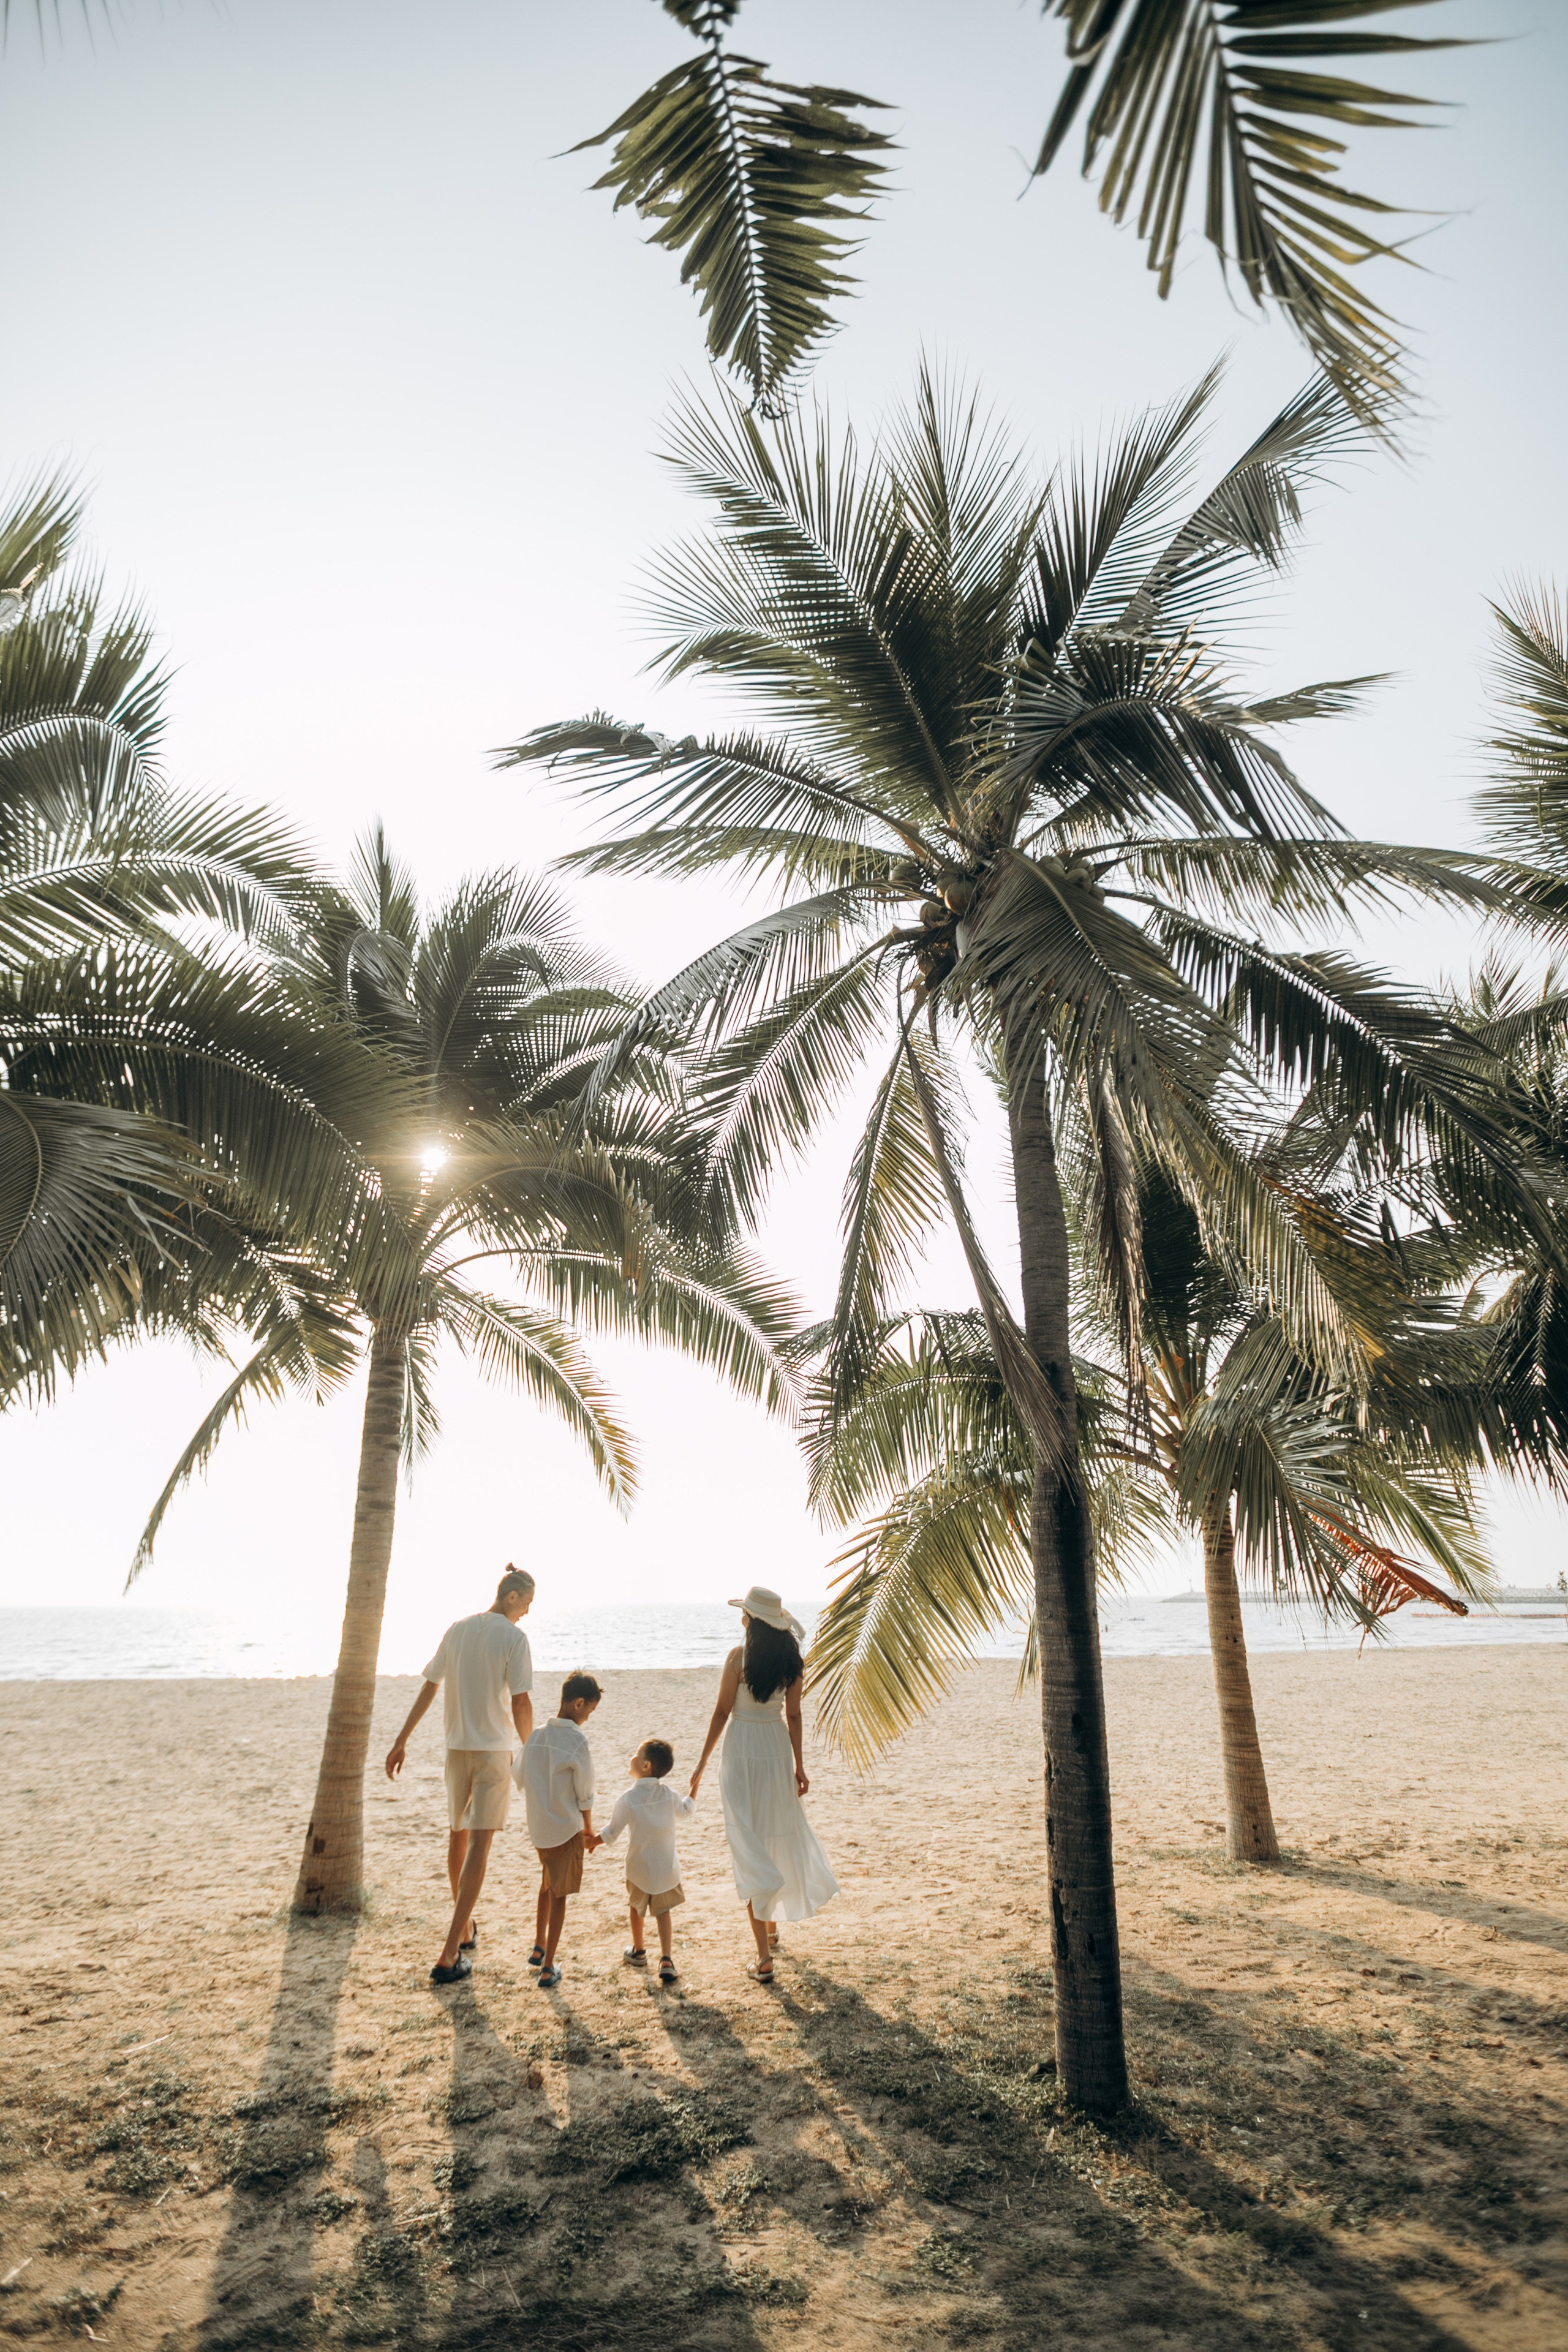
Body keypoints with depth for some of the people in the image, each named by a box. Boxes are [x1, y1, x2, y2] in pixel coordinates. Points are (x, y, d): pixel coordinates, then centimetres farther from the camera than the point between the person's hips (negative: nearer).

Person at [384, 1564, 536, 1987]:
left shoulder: (457, 1629, 5)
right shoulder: (514, 1637, -12)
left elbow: (428, 1688, 9)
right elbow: (520, 1703, -14)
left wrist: (402, 1741, 14)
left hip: (456, 1747, 6)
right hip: (495, 1749, -6)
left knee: (458, 1836, 20)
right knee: (480, 1844, -2)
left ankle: (465, 1930, 35)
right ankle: (450, 1955, -6)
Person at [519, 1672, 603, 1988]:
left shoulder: (537, 1735, -2)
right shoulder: (577, 1742, -20)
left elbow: (520, 1776, 8)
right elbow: (585, 1796, -12)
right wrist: (590, 1832, 3)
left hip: (538, 1828, 6)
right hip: (566, 1829, -6)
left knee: (547, 1886, 25)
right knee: (559, 1896, 6)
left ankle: (539, 1949, 37)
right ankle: (548, 1968, 10)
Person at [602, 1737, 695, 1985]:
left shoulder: (627, 1799, -20)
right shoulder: (669, 1795, -8)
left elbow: (611, 1834, -10)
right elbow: (686, 1809, 13)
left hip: (638, 1867, -2)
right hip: (667, 1867, 2)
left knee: (637, 1908, 22)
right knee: (664, 1911, 14)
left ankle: (638, 1953, 39)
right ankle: (666, 1960, 2)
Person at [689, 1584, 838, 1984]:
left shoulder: (740, 1657, -16)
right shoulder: (791, 1659, -2)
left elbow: (722, 1712, -11)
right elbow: (793, 1716, 3)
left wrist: (703, 1763, -2)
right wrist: (799, 1765, 11)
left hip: (742, 1754, -5)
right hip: (777, 1752, 5)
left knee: (750, 1848, 1)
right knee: (779, 1835, 22)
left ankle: (764, 1956, 1)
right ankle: (771, 1924, 40)